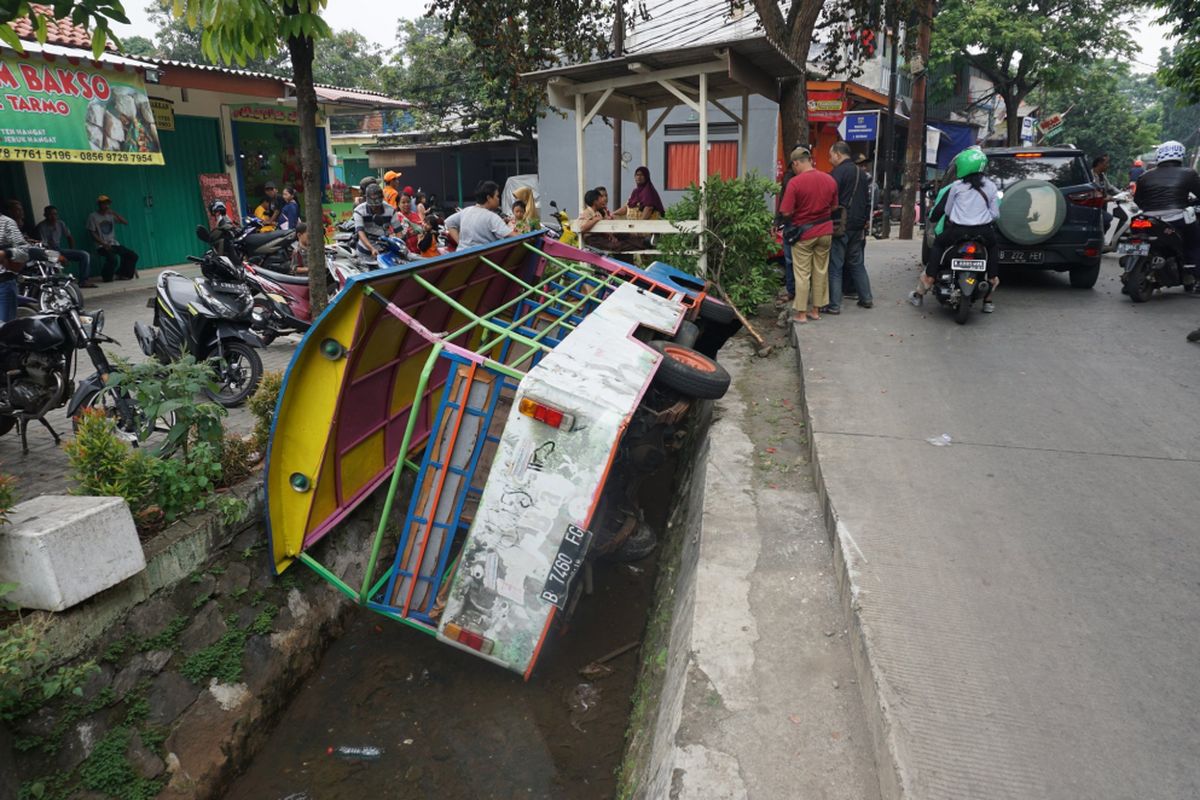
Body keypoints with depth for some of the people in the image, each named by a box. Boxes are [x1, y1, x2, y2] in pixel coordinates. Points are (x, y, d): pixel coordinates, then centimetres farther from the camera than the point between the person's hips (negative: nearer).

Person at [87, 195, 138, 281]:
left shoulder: (111, 215, 11)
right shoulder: (93, 216, -2)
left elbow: (126, 222, 3)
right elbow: (93, 234, -6)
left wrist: (115, 213, -9)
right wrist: (104, 244, -17)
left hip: (114, 244, 5)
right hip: (102, 246, -5)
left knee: (133, 256, -10)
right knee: (113, 259, -33)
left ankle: (122, 274, 8)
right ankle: (106, 277, -7)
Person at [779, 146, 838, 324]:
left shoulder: (795, 182, -16)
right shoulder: (830, 180, 0)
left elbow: (786, 212, -16)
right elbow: (834, 207, 9)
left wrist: (799, 212, 3)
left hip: (803, 232, -5)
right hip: (825, 231, 5)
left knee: (802, 274, 3)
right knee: (821, 271, 12)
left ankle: (801, 313, 7)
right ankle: (816, 310, 20)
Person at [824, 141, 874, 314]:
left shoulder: (837, 173, -11)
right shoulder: (861, 173, 16)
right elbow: (867, 200, 21)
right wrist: (866, 220, 24)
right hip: (858, 226, 8)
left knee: (835, 266, -4)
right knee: (857, 264, 17)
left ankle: (834, 305, -4)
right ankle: (866, 298, 21)